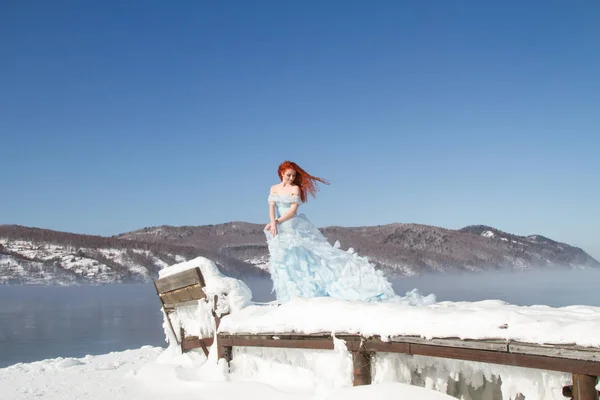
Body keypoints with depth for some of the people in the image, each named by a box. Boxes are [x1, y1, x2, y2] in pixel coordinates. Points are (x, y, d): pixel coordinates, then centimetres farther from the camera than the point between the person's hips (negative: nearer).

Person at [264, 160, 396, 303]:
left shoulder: (295, 188, -1)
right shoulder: (274, 188, 11)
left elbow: (293, 210, -12)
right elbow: (272, 207, -3)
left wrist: (278, 221, -22)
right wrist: (273, 223, -21)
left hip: (294, 227, -4)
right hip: (280, 230, 4)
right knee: (283, 262, 4)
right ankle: (292, 296, 9)